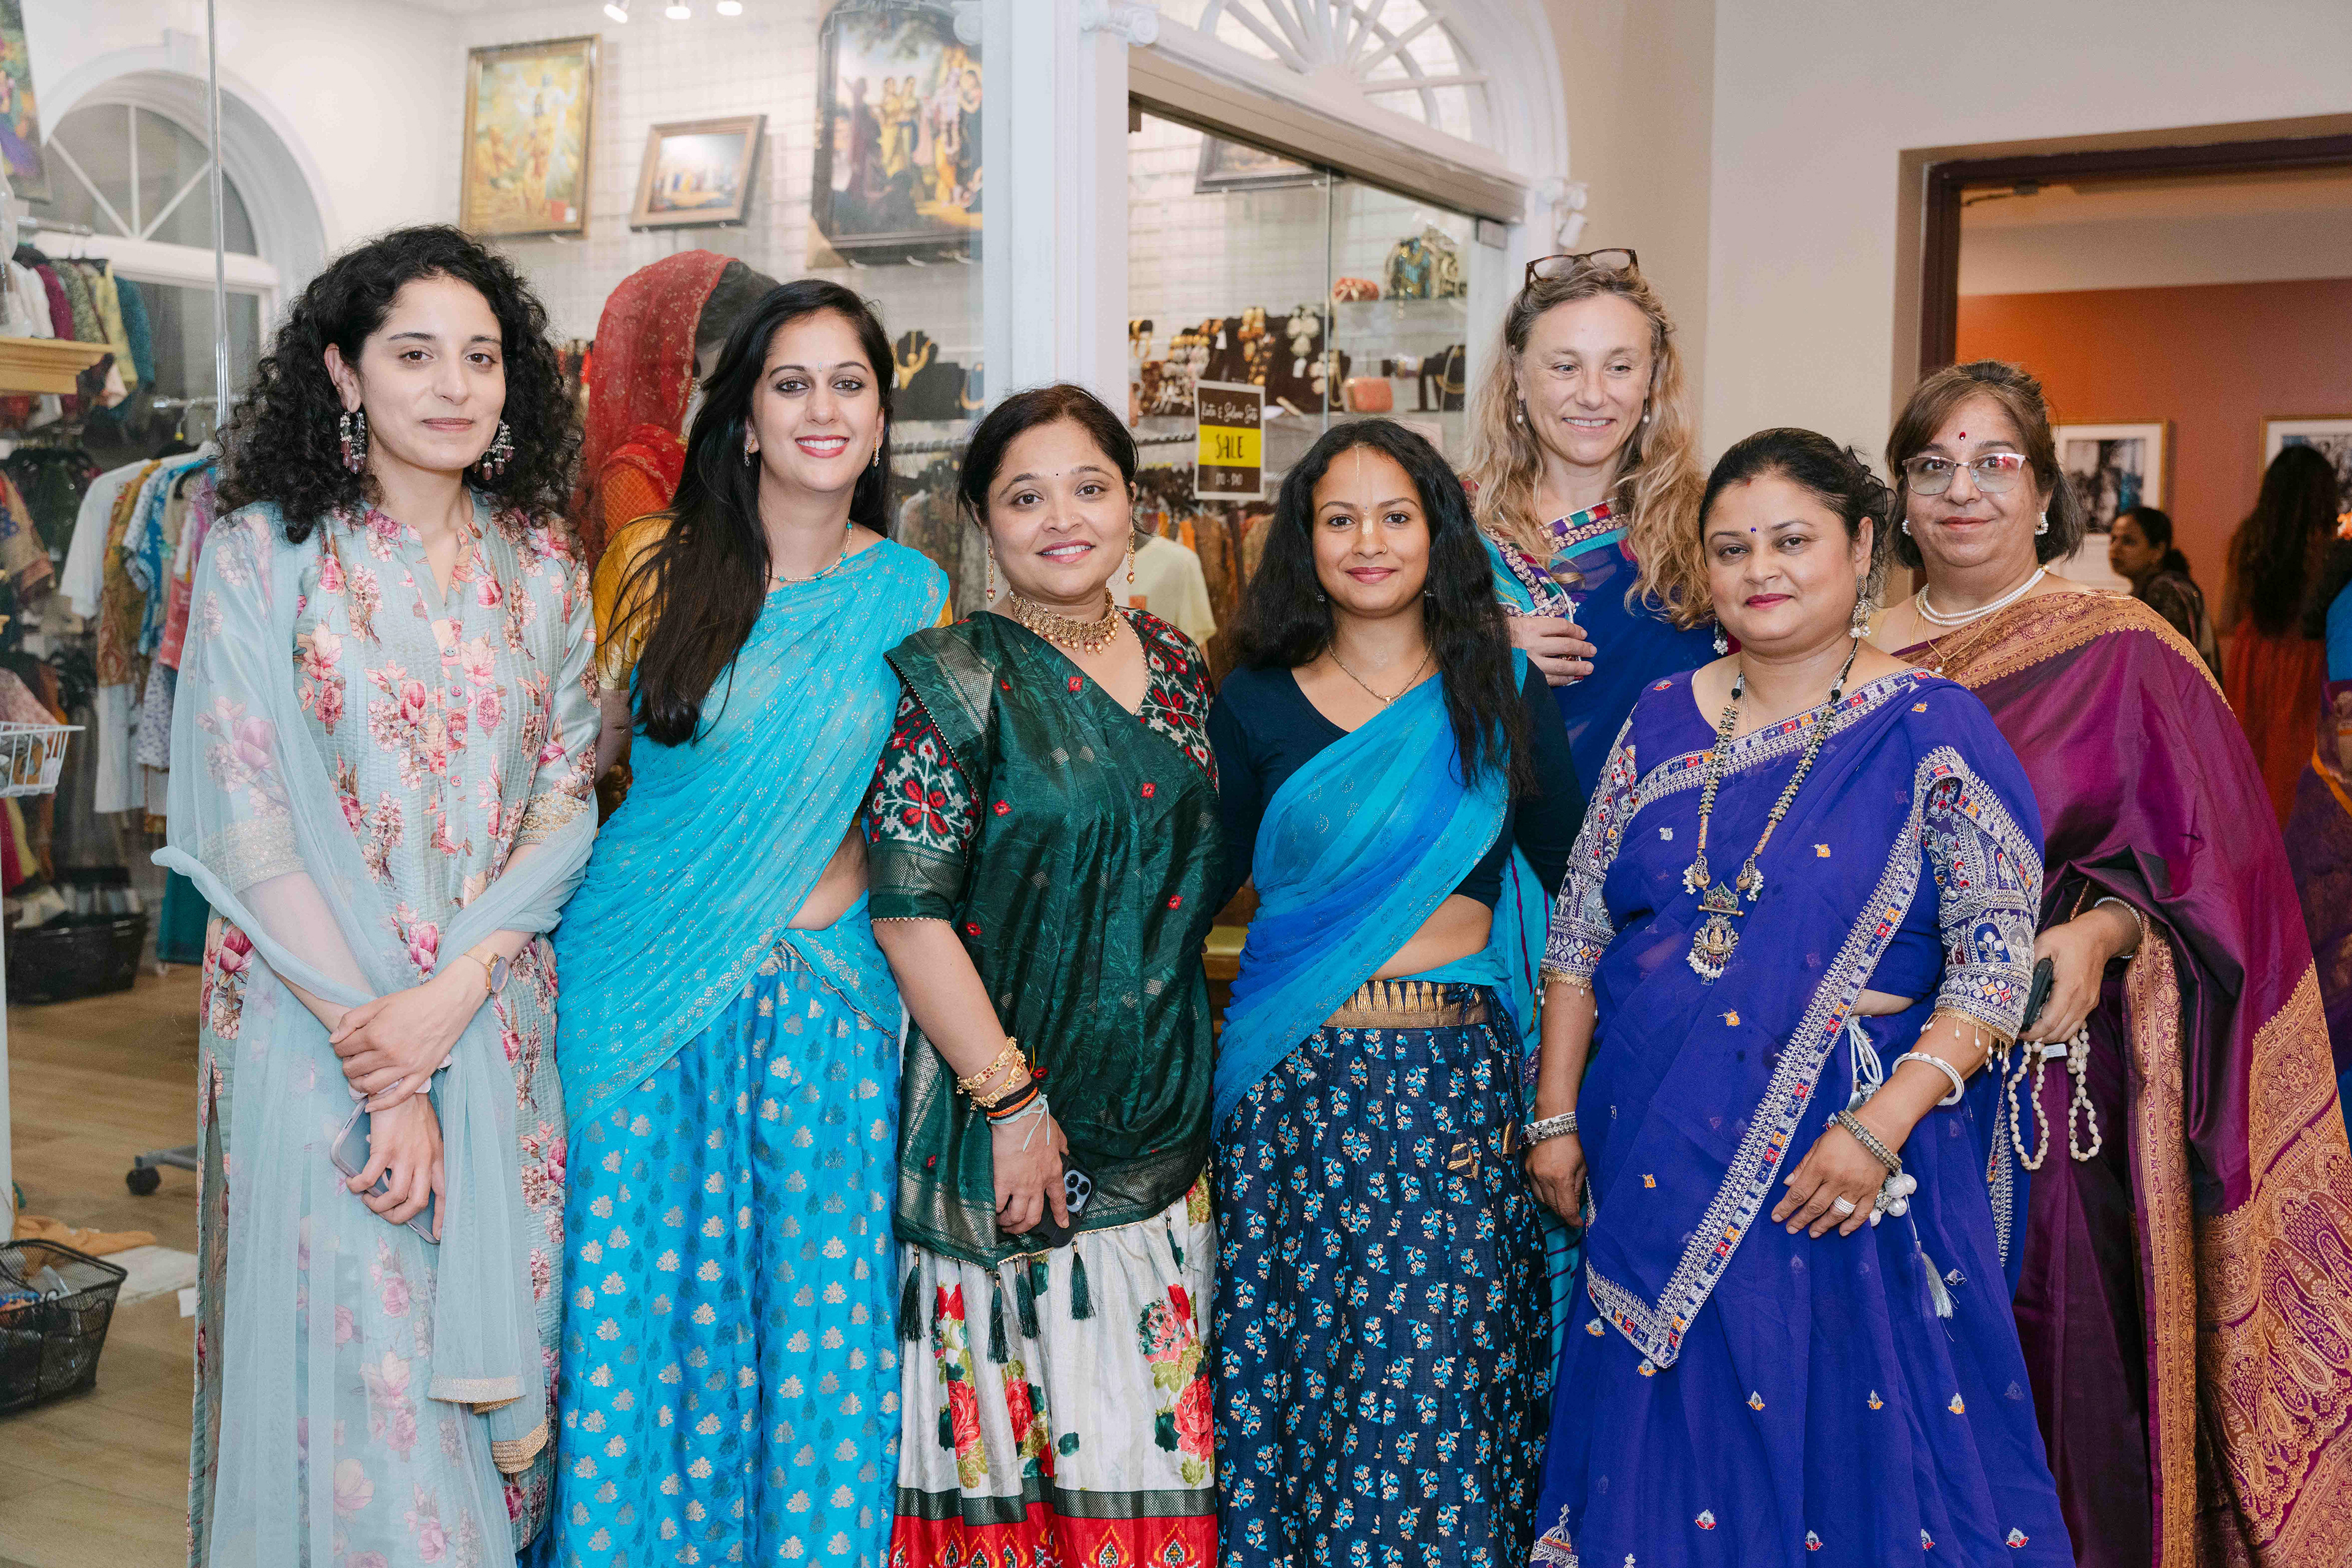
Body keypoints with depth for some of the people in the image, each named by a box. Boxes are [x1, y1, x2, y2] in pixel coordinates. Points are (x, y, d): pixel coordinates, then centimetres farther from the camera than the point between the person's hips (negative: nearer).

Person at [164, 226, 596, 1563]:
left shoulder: (542, 562, 6)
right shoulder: (265, 550, -4)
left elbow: (569, 789, 2)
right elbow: (248, 819, -9)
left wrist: (452, 992, -13)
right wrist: (387, 1075, -14)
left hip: (500, 1017, 3)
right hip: (314, 1015, -3)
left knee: (495, 1333, 10)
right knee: (346, 1361, 2)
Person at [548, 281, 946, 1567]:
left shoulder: (911, 594, 5)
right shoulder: (666, 564, 3)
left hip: (823, 992, 0)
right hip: (643, 981, 0)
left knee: (816, 1306, 3)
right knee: (637, 1303, 5)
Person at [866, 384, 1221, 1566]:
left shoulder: (1178, 669, 9)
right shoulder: (953, 681, -8)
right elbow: (910, 914, -13)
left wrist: (1190, 1091, 10)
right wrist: (1012, 1102, -16)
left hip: (1160, 1115, 5)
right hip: (1000, 1106, -5)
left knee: (1148, 1427, 11)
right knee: (1011, 1429, 3)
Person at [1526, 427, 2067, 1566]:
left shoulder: (1933, 732, -5)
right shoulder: (1662, 723, 7)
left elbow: (1996, 959, -11)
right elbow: (1579, 931, 9)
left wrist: (1881, 1127, -20)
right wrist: (1556, 1117, 5)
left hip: (1849, 1171, -3)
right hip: (1659, 1163, 4)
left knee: (1855, 1442, 5)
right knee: (1659, 1449, 13)